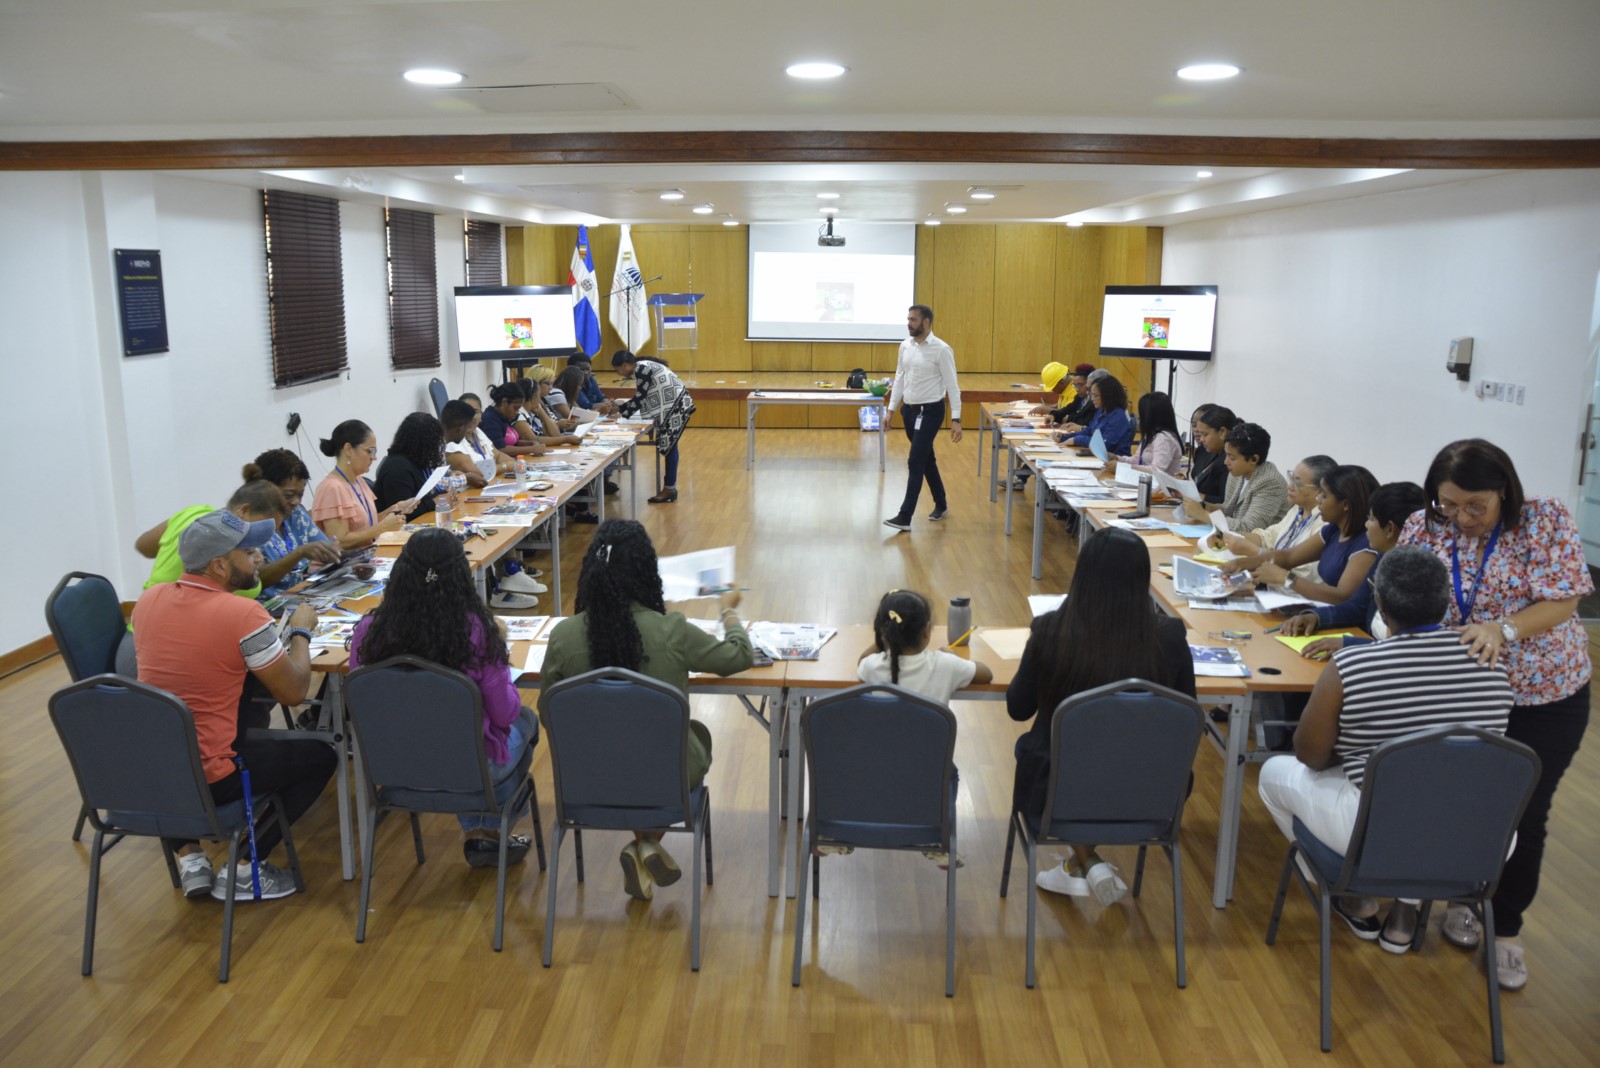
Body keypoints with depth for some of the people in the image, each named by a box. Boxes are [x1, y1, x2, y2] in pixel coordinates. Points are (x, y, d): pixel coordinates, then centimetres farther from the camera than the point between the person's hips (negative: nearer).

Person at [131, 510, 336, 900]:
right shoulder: (244, 614, -20)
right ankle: (244, 869, 8)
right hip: (208, 780, -6)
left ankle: (188, 856, 26)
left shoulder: (149, 598, 0)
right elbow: (293, 692, -12)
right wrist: (301, 631, 3)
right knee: (320, 756, 12)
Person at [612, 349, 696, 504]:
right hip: (672, 407, 10)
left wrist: (620, 412, -4)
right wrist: (618, 408, 17)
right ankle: (670, 487, 17)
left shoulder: (642, 368, -16)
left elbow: (639, 398, -14)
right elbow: (640, 397, 18)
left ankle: (669, 489, -5)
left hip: (677, 406, -10)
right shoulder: (641, 368, 15)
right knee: (669, 446, 12)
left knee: (669, 446, -8)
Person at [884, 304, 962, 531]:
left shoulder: (941, 349, -14)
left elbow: (952, 385, -12)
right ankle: (941, 505, 32)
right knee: (927, 459, 17)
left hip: (930, 411, -7)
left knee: (915, 462, -11)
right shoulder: (905, 346, 5)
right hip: (909, 410, 7)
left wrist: (956, 419, -16)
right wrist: (891, 409, 10)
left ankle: (904, 517, -11)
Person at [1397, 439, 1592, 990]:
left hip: (1545, 697, -2)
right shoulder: (1424, 528, -6)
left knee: (1522, 817, 5)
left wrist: (1502, 629, -33)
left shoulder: (1547, 519, -12)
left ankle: (1506, 929, 25)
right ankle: (1460, 898, 34)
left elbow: (1561, 603, -17)